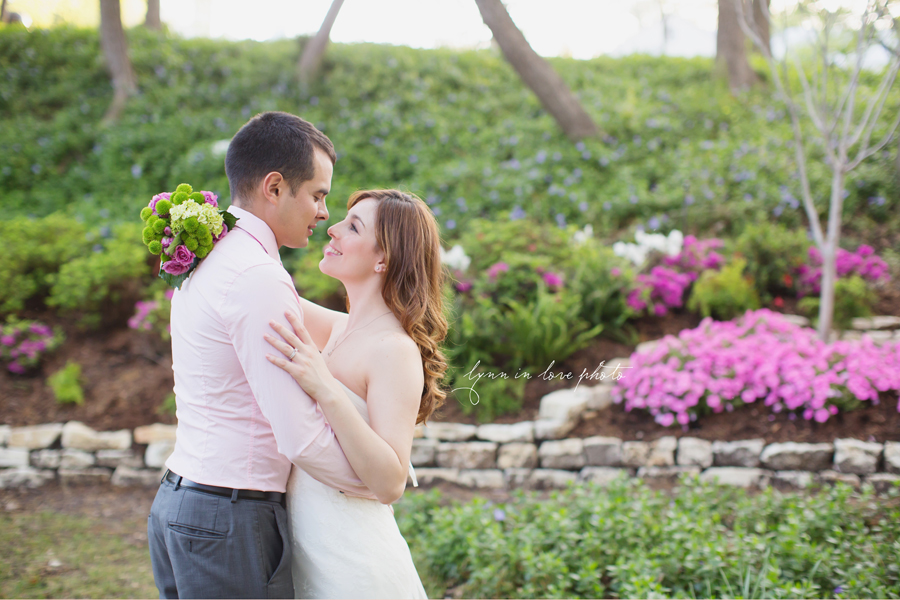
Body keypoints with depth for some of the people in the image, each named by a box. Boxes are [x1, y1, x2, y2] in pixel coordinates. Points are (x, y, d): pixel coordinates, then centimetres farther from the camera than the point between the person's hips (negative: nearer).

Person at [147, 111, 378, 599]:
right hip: (230, 521, -10)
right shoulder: (259, 279, -19)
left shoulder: (202, 263, 12)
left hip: (178, 501, 10)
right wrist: (377, 485, -5)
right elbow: (302, 439, -20)